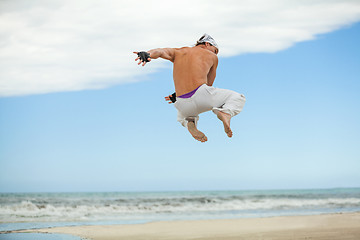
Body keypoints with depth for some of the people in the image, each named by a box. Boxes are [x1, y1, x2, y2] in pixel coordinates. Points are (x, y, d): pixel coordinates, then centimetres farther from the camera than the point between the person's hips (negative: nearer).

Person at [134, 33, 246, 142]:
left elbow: (161, 51, 0)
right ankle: (225, 113, -12)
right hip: (202, 94, -3)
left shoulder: (178, 52, 22)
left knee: (182, 117, 41)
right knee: (238, 98, 22)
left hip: (184, 105, 3)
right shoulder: (212, 57, 18)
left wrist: (147, 54, -23)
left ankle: (190, 123, 4)